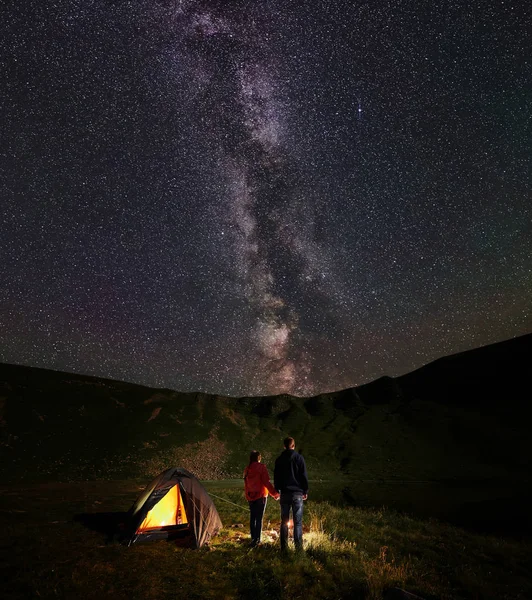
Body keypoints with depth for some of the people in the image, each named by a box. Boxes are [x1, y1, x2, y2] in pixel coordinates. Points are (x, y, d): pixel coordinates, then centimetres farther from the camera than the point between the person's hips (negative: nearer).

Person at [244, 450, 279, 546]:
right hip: (260, 496, -5)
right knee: (259, 518, 1)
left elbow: (246, 484, 14)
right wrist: (275, 493, -7)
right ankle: (257, 539, 1)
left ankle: (253, 538, 21)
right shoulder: (261, 467, -11)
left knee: (252, 517, 15)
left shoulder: (247, 469, 6)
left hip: (250, 496, 6)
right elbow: (266, 482, -14)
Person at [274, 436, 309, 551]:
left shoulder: (279, 460, 6)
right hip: (297, 493, -3)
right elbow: (304, 476, -4)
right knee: (298, 522, 0)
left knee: (284, 521, 10)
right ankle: (298, 547, -4)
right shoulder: (299, 458, -4)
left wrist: (277, 490, 19)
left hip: (284, 493, 3)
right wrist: (306, 491, 4)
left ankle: (284, 546, 11)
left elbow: (276, 477, 11)